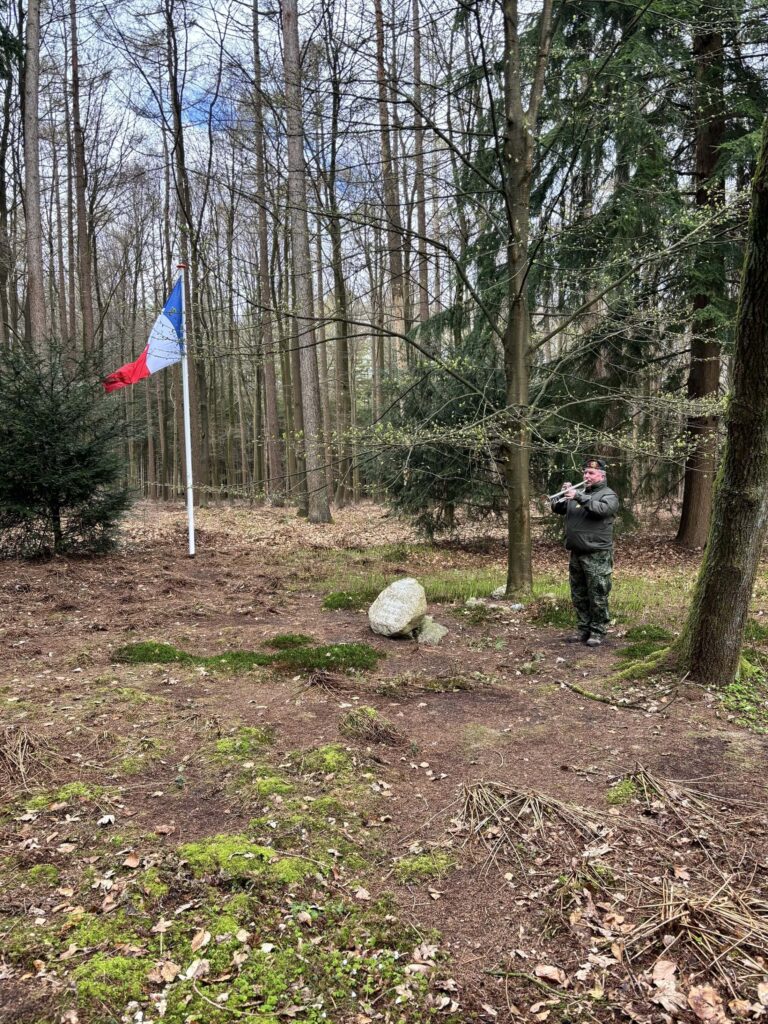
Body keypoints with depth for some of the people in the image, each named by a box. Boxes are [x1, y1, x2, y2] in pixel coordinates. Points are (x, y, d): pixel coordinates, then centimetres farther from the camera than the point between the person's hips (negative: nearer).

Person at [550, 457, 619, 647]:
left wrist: (579, 497, -28)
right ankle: (584, 629, 22)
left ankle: (597, 632, 5)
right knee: (579, 596, 12)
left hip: (597, 555, -6)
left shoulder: (608, 495, -2)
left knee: (597, 597, -3)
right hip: (576, 554, 7)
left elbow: (601, 509, -23)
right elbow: (557, 509, 14)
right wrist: (563, 494, -4)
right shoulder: (578, 492, 16)